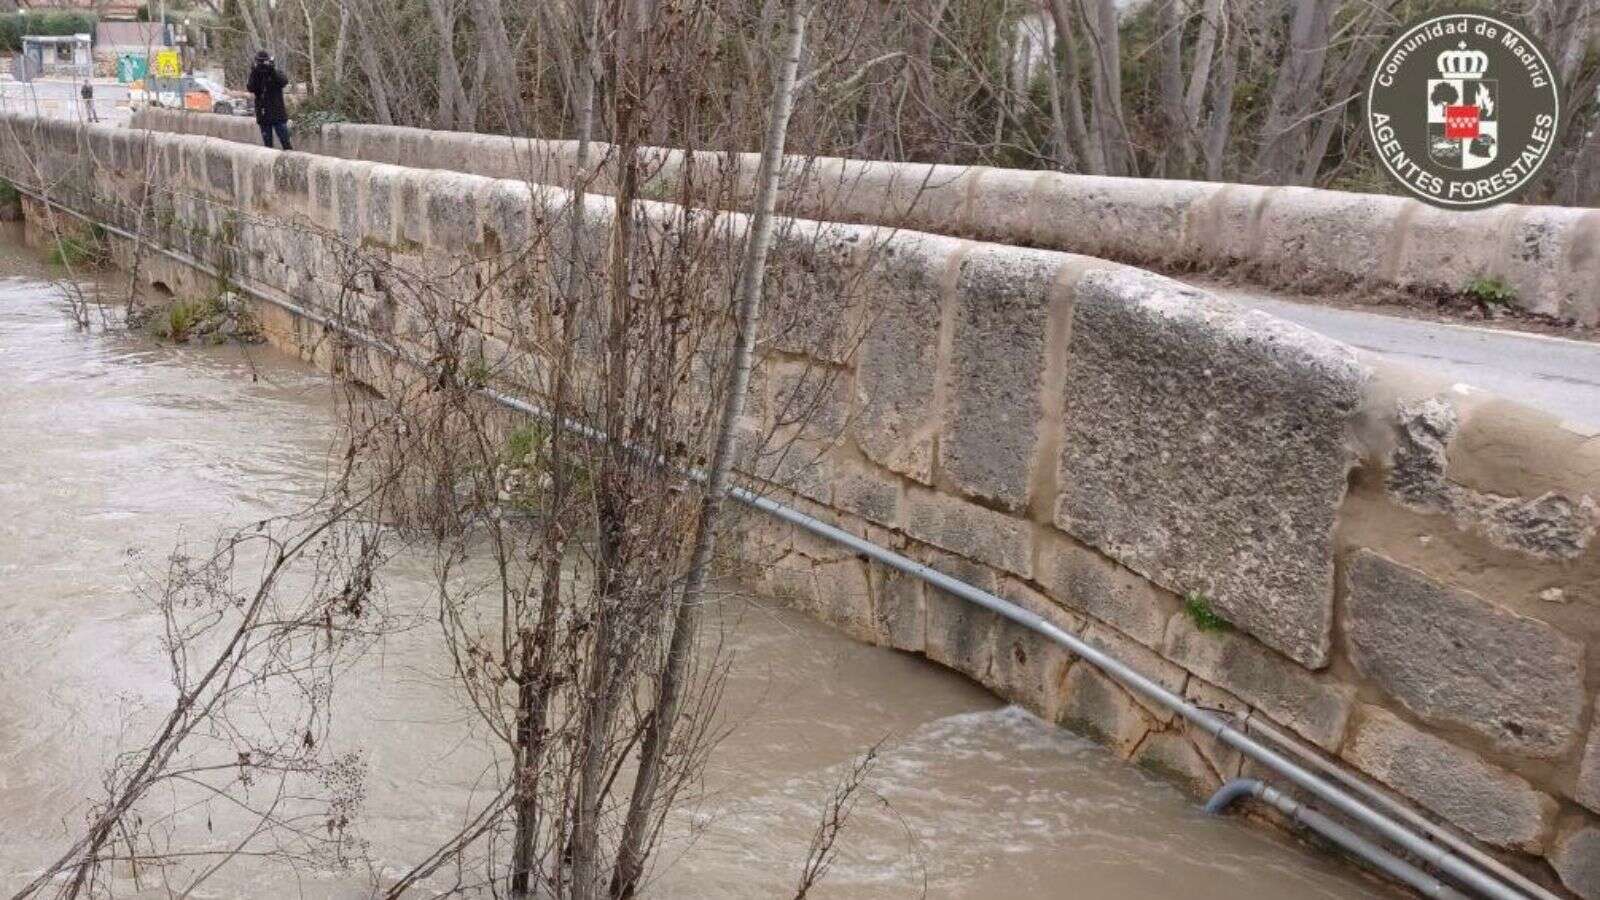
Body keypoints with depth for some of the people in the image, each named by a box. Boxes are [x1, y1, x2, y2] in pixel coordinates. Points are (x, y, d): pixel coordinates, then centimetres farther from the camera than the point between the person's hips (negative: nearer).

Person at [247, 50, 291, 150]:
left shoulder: (276, 74, 1)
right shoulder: (255, 76, 6)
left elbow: (284, 82, -21)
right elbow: (251, 88, -12)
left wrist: (272, 70, -32)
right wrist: (254, 74, -23)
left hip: (278, 115, -3)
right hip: (263, 116, 3)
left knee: (285, 143, -6)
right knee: (267, 144, 9)